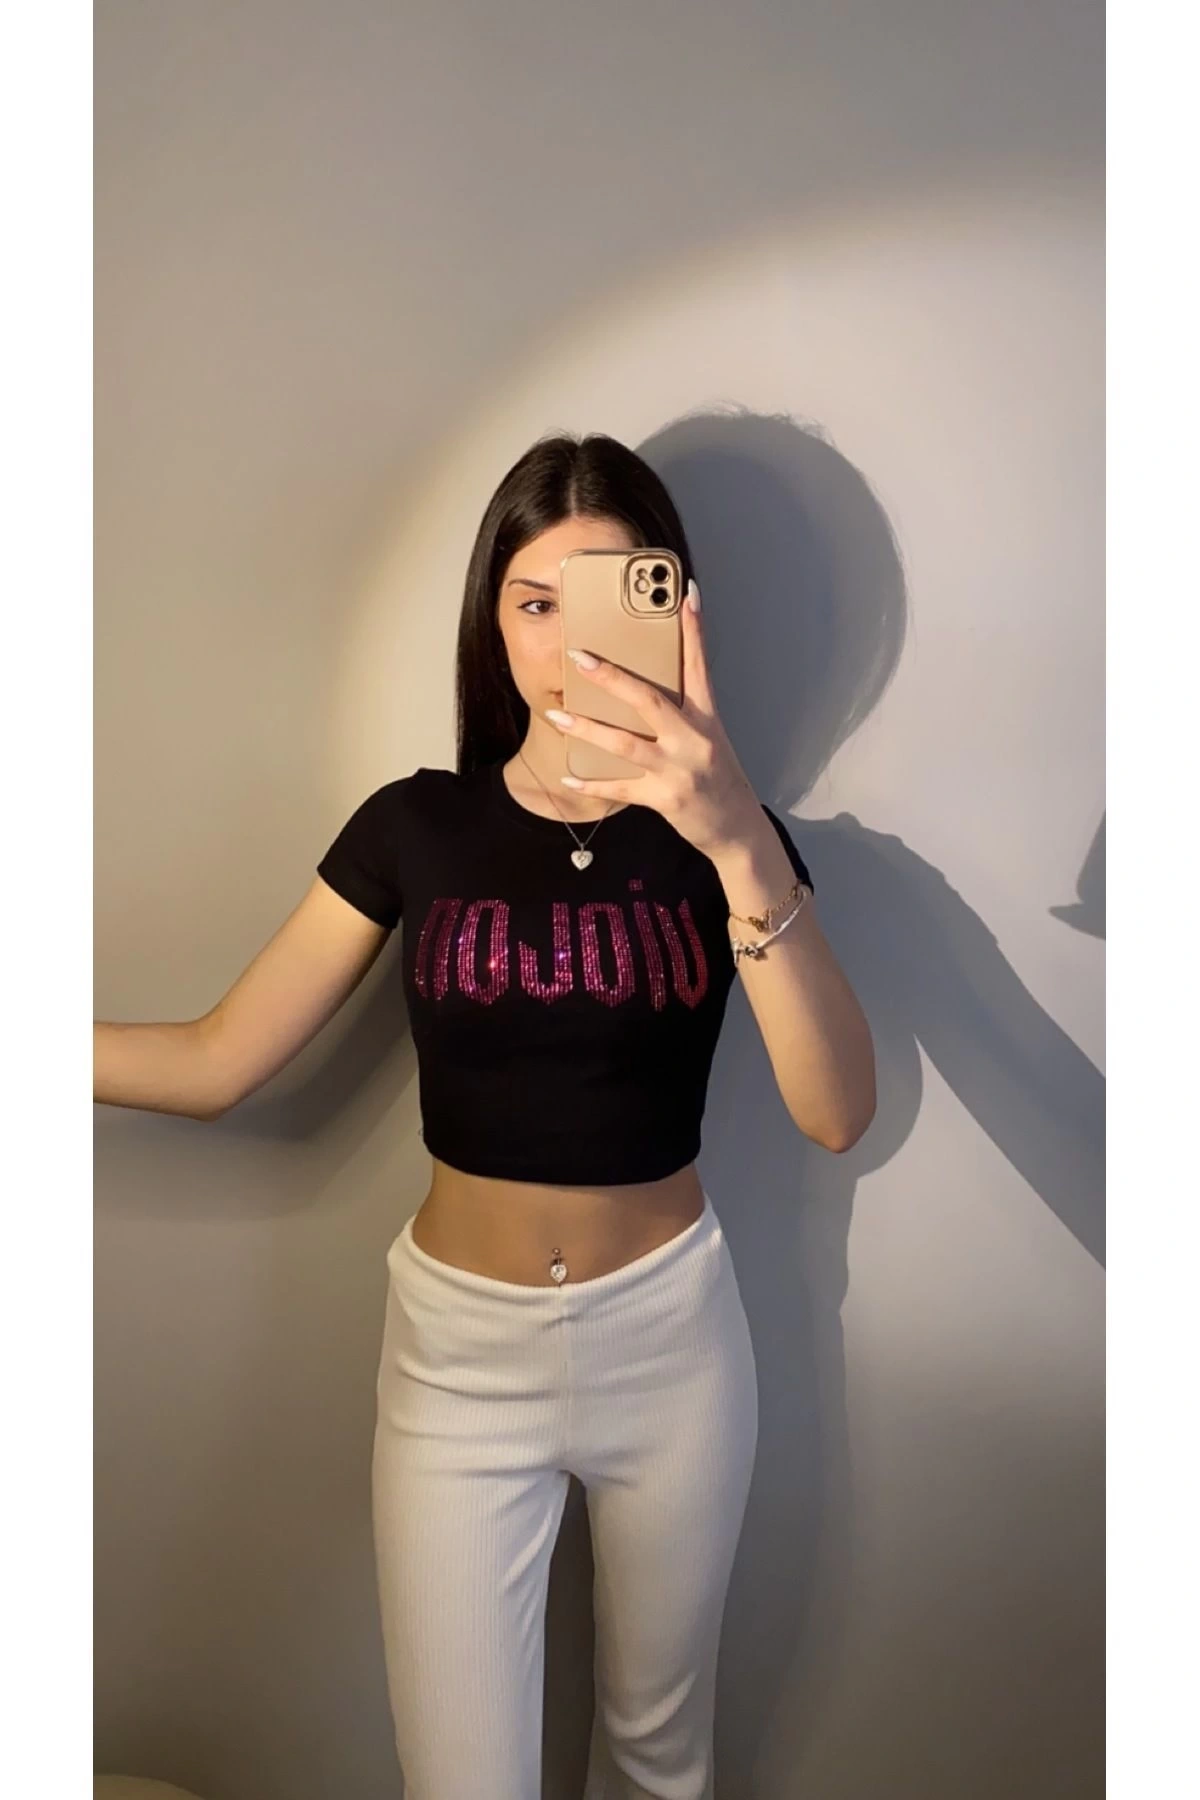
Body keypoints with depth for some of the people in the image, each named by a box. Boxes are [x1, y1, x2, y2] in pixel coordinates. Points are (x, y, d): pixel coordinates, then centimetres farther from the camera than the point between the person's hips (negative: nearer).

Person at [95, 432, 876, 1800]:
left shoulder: (722, 834, -8)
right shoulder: (416, 827, -6)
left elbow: (837, 1112, -23)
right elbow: (211, 1063, -6)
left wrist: (740, 843, -37)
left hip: (671, 1332, 1)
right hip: (459, 1342, 0)